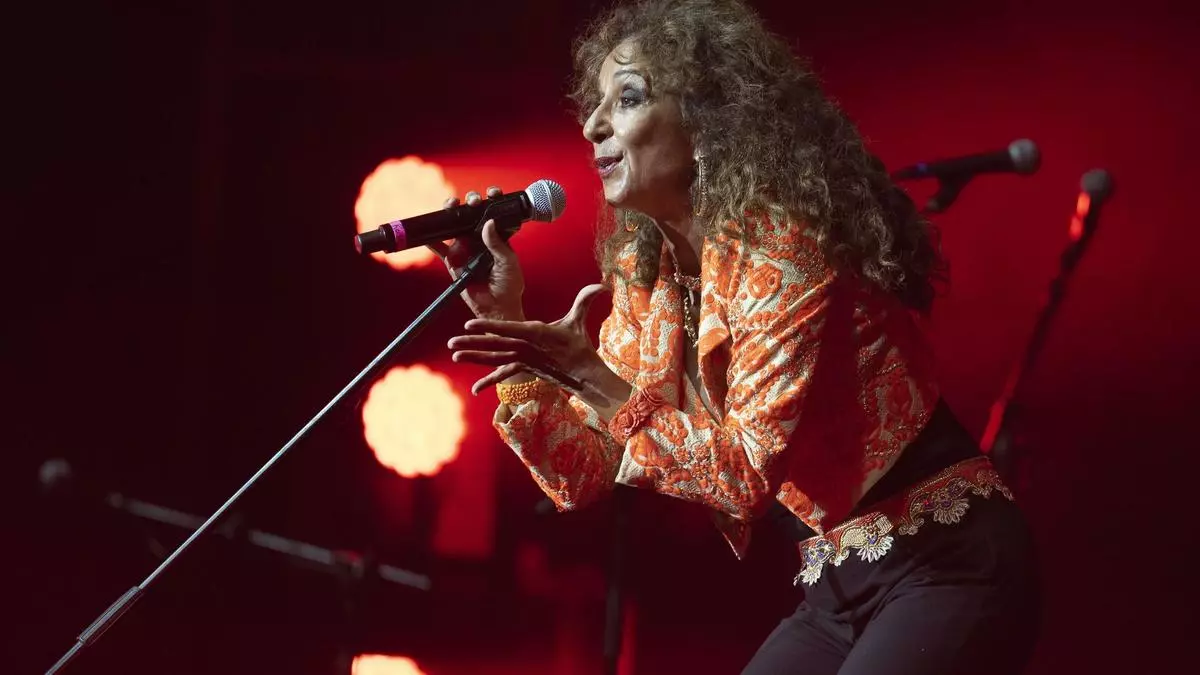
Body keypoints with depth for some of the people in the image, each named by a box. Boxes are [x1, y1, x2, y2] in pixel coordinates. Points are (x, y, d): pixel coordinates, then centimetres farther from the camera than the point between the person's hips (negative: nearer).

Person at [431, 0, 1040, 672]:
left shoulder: (779, 238, -16)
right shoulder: (644, 278, 7)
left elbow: (752, 474, -20)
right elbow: (583, 472, 5)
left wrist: (601, 385, -26)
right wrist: (501, 312, 0)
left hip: (945, 567, -8)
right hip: (837, 587, 8)